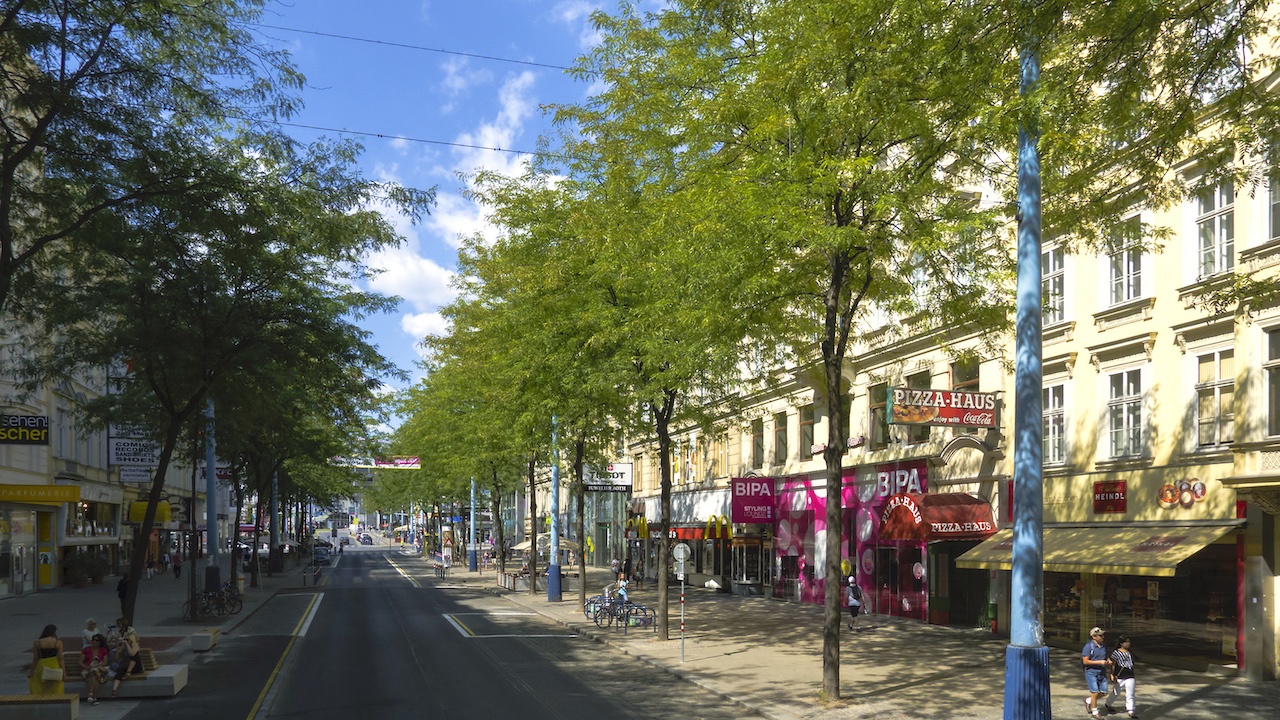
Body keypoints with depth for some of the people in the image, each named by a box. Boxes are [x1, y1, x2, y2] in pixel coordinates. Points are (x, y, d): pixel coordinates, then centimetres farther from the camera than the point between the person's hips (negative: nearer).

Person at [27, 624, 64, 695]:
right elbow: (60, 658, -9)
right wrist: (63, 669, -4)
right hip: (55, 667, -1)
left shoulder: (37, 643, -1)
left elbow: (35, 659, -1)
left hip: (42, 667, 1)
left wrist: (31, 672, 6)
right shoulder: (58, 642, -6)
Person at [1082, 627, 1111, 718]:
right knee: (1095, 692, -8)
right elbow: (1085, 661, -17)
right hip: (1091, 673, -6)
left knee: (1103, 692, 5)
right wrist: (1099, 662, -22)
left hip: (1102, 673, 6)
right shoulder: (1088, 647, -12)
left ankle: (1088, 700, 28)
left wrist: (1108, 661, -3)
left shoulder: (1104, 647, 8)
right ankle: (1094, 712, 8)